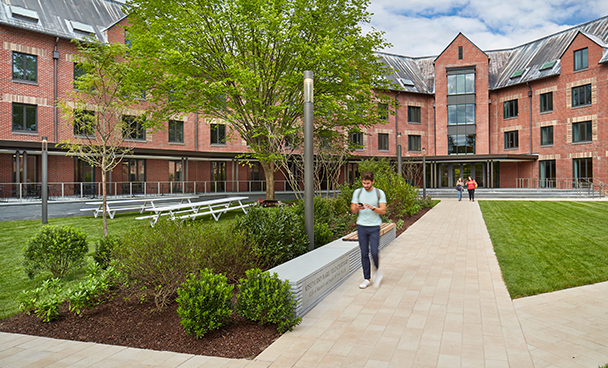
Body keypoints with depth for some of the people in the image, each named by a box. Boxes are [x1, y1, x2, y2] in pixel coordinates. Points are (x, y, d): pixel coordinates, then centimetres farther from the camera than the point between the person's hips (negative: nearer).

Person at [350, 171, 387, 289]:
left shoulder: (379, 193, 1)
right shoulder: (358, 192, 7)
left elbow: (383, 210, -4)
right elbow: (352, 209, 8)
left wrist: (372, 208, -20)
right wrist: (358, 208, -15)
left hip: (374, 226, -2)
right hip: (361, 226, 2)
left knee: (374, 252, -7)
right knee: (364, 253, 4)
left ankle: (377, 271, 22)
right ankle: (367, 278, 14)